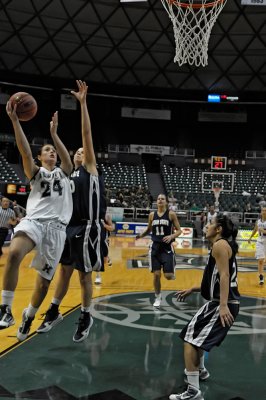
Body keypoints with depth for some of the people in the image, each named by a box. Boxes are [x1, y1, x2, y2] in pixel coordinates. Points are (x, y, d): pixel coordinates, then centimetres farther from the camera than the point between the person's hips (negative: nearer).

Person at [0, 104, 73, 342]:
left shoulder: (63, 173, 20)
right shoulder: (36, 172, 15)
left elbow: (68, 160, -4)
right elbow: (25, 152, -4)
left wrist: (54, 133, -11)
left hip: (56, 226, 2)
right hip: (34, 220, -2)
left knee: (44, 280, 3)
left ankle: (29, 316, 29)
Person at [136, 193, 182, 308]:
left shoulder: (171, 214, -5)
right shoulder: (152, 214, 5)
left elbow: (179, 230, -2)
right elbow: (149, 229, 16)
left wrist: (171, 236, -21)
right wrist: (141, 235, -3)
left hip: (167, 247, -2)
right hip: (155, 247, 3)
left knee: (168, 276, -7)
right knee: (156, 275, 2)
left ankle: (171, 272, 32)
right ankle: (158, 297, 23)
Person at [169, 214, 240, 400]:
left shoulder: (220, 244, -12)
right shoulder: (222, 246, 18)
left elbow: (225, 276, -23)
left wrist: (223, 306, -30)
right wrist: (192, 290, 24)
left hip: (223, 305, -11)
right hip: (218, 302, 11)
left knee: (190, 340, -13)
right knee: (195, 332, 28)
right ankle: (200, 370, 48)